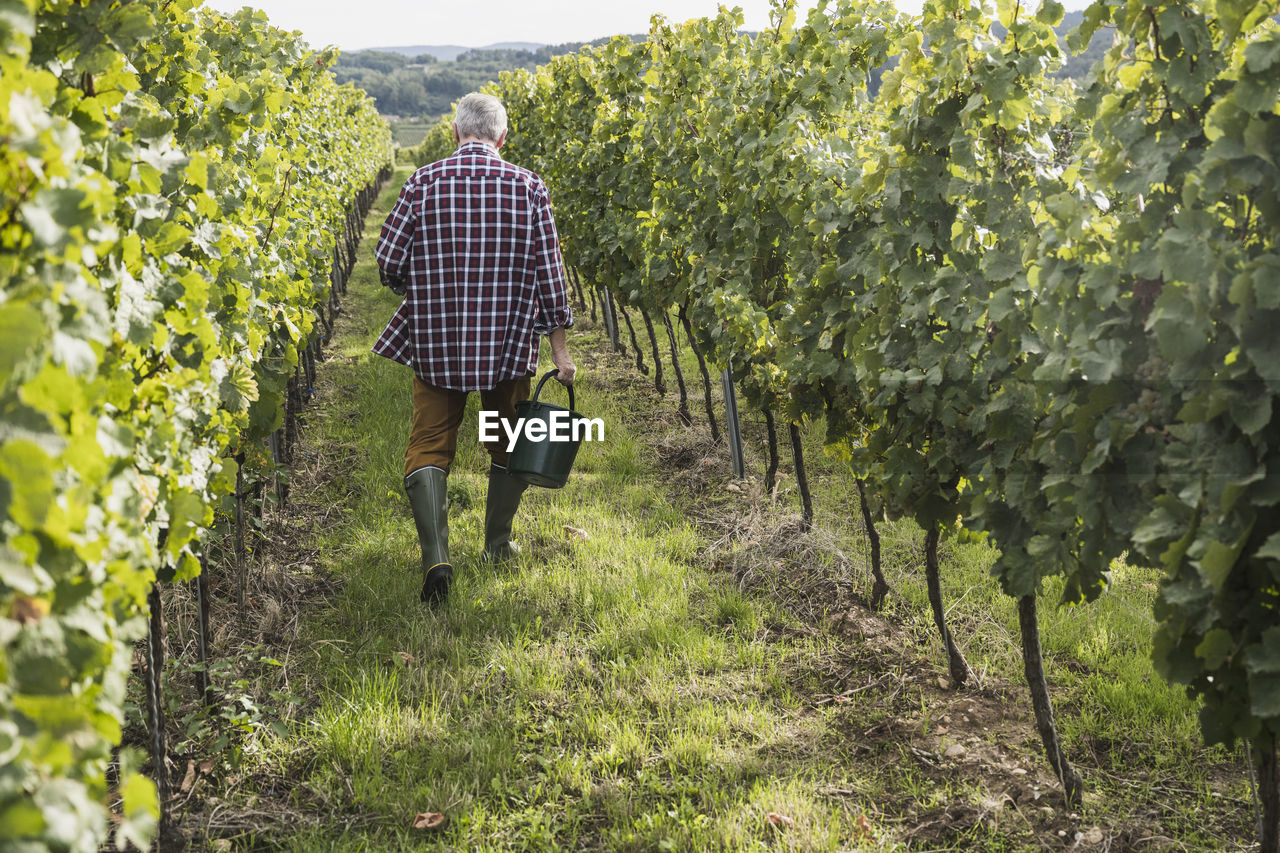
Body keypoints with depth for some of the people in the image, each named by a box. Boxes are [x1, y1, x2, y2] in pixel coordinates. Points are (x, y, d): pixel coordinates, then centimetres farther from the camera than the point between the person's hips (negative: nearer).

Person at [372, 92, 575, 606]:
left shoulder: (424, 183, -3)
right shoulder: (528, 188, -3)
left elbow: (388, 260, -3)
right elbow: (549, 272, -3)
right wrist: (559, 346, 2)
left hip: (436, 342, -1)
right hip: (509, 344, 1)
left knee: (429, 446, 5)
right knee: (507, 443, 20)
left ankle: (435, 556, -12)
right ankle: (498, 544, 31)